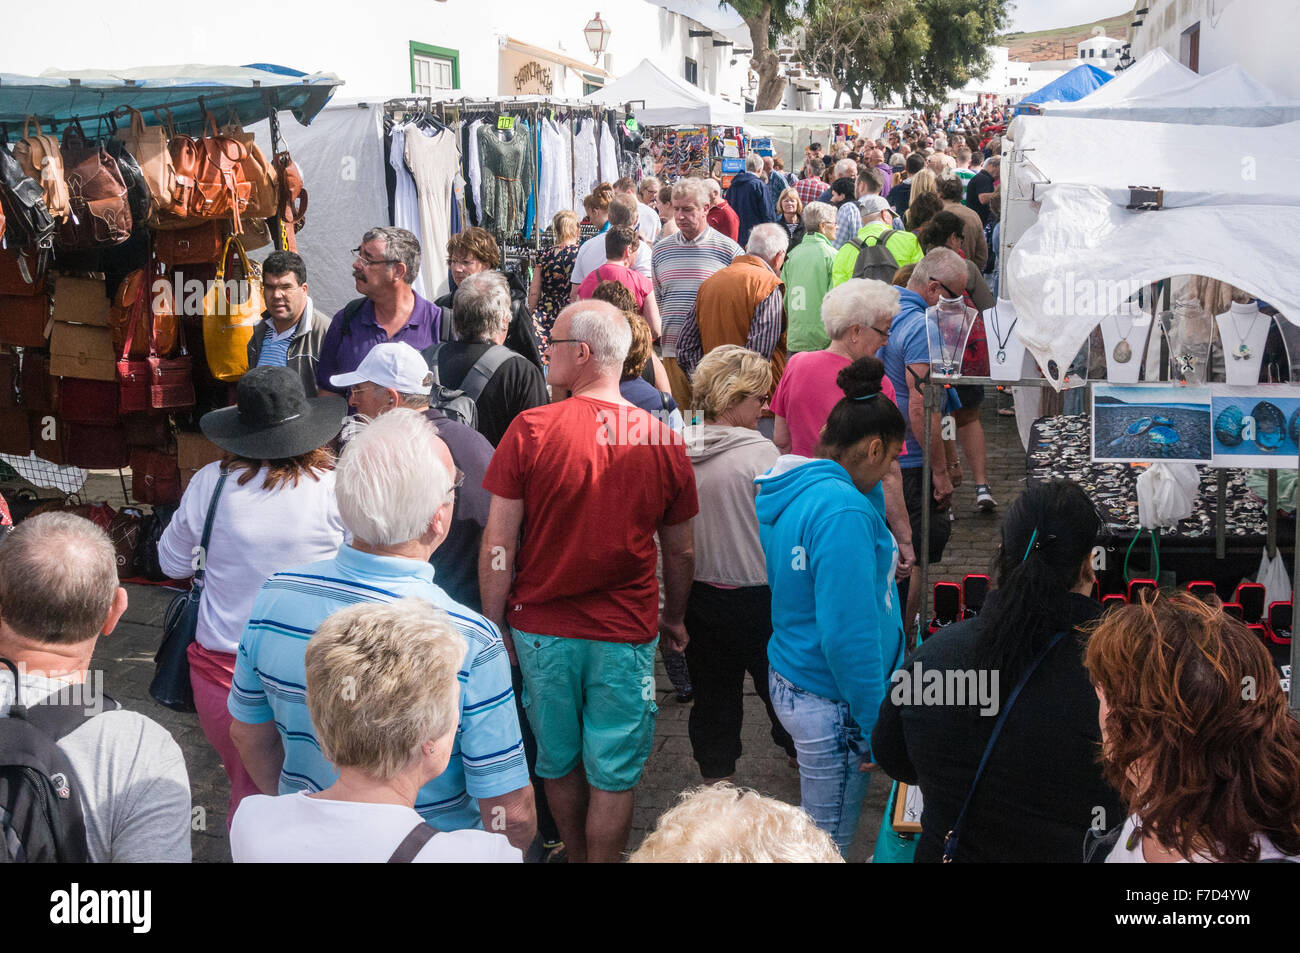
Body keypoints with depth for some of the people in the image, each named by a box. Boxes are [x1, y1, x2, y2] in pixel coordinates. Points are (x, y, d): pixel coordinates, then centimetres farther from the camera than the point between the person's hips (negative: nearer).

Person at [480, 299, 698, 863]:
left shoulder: (530, 429, -12)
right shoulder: (664, 441, -6)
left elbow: (498, 544, -10)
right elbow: (679, 552, 5)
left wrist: (495, 627, 1)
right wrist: (674, 619, 20)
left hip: (541, 627, 0)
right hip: (626, 634, 0)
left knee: (559, 760, 19)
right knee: (614, 773, 10)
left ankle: (576, 856, 36)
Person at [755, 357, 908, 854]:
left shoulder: (791, 492, 5)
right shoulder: (842, 511, -24)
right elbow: (849, 634, -26)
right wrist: (875, 725, -18)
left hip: (789, 678, 9)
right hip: (831, 704, -9)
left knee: (818, 832, 22)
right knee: (828, 841, 7)